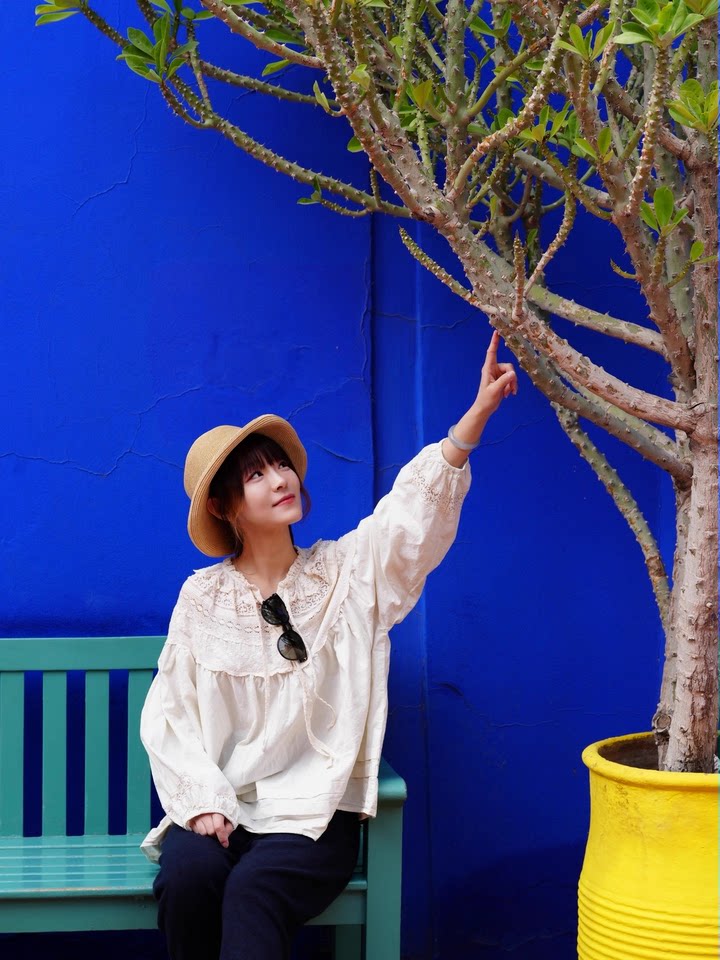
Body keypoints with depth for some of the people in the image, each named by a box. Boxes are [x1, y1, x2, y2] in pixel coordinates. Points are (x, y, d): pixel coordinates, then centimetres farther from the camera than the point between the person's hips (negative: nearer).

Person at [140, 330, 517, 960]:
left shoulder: (346, 572, 5)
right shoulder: (203, 597, 6)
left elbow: (414, 508, -10)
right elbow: (168, 714, 4)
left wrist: (479, 411, -24)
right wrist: (202, 801, -12)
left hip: (316, 812, -1)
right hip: (220, 807, 1)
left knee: (255, 888, -31)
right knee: (186, 875, -29)